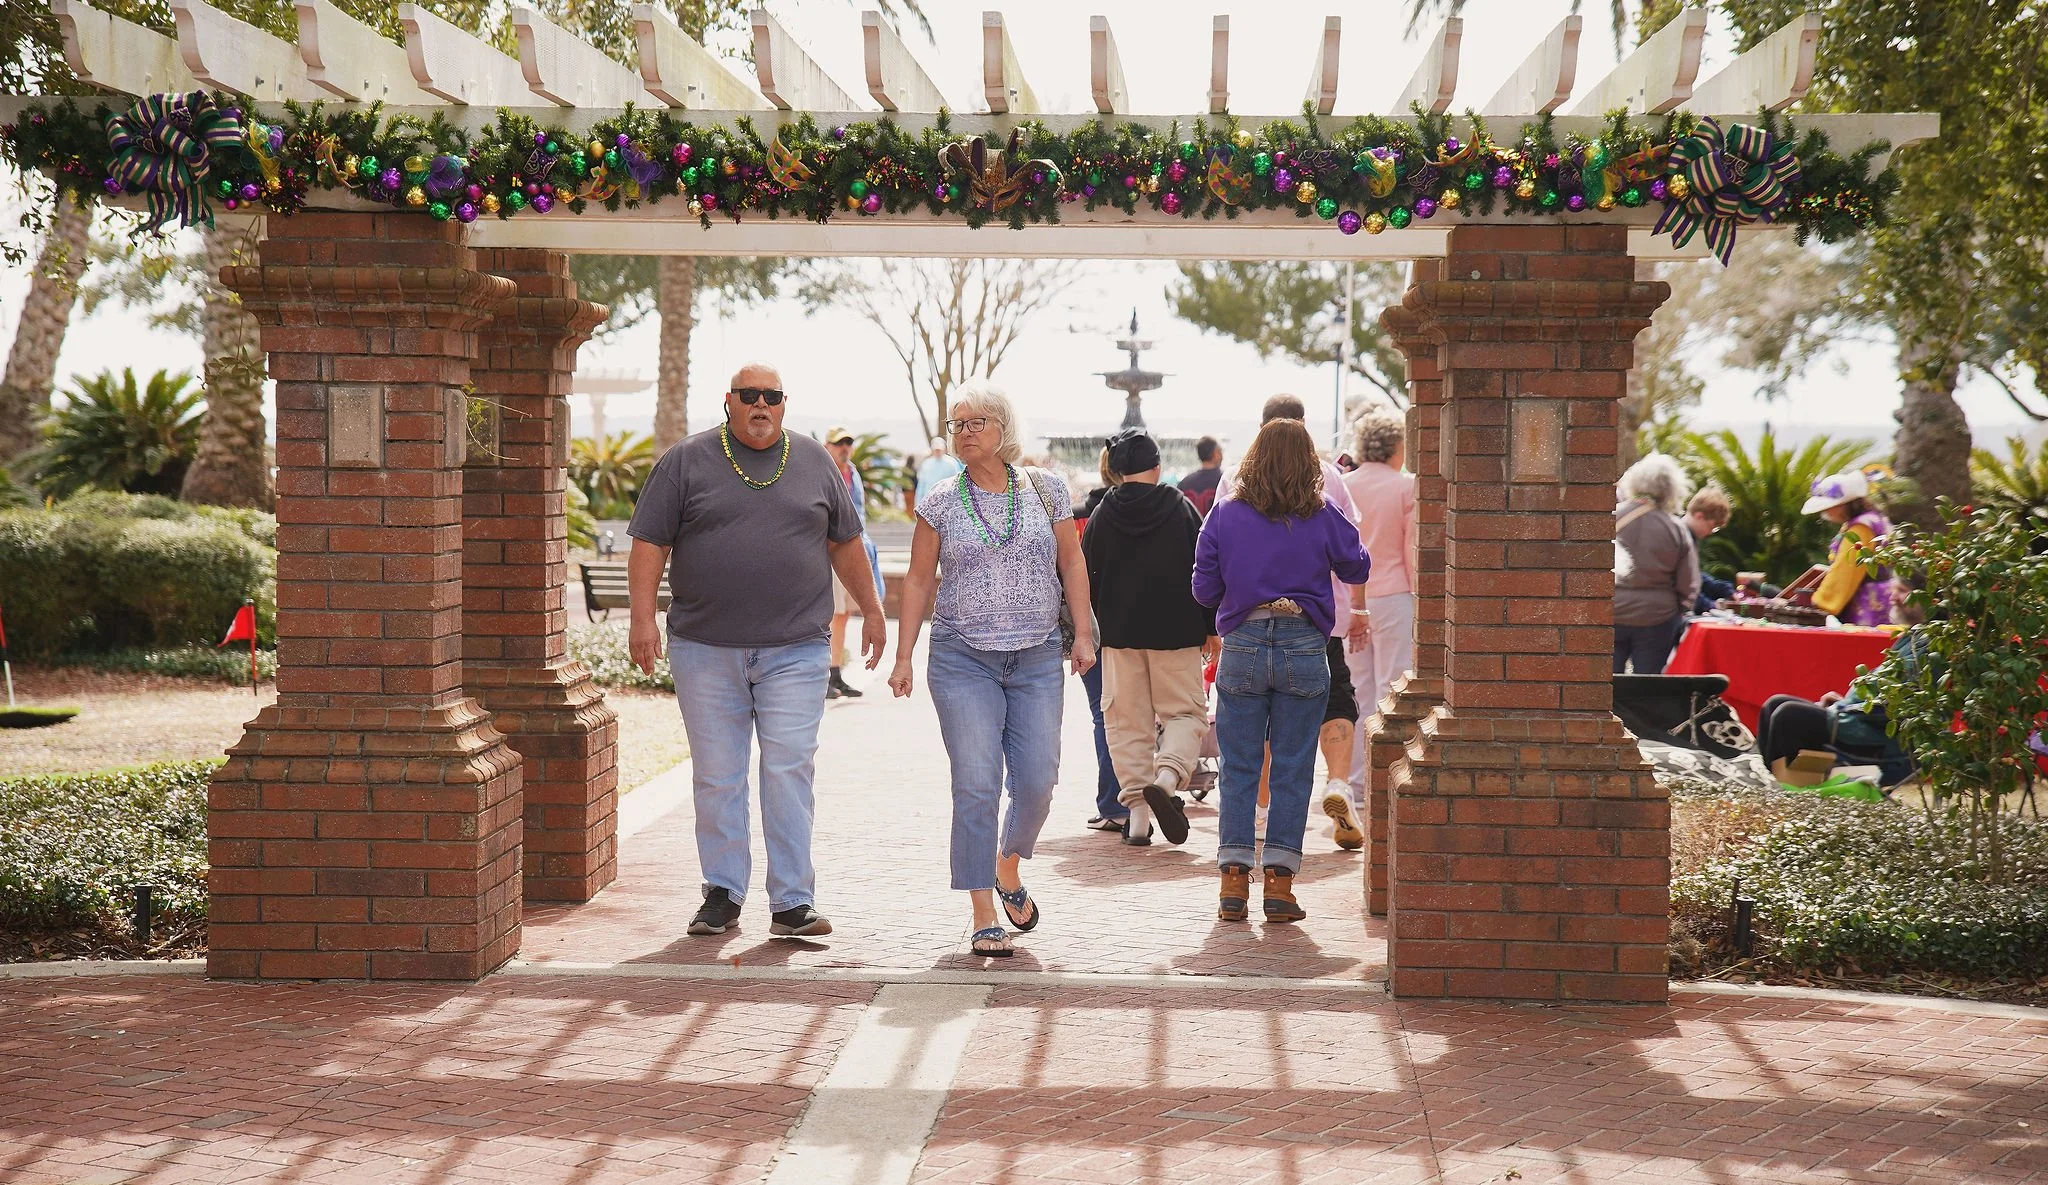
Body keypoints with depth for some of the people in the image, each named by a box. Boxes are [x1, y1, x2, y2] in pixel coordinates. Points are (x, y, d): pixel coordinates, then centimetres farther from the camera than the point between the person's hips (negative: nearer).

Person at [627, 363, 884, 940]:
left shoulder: (815, 463, 11)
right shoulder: (686, 462, 5)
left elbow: (845, 544, 19)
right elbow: (649, 545, 2)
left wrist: (871, 609, 19)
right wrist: (642, 617, -8)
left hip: (795, 650, 0)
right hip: (705, 650, 0)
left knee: (789, 771, -5)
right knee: (717, 777, 5)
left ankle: (793, 902, -2)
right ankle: (722, 894, 15)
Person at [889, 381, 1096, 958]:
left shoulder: (1045, 490, 5)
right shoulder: (941, 503, 2)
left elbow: (1071, 564, 11)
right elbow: (918, 580, 6)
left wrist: (1083, 633, 4)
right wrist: (904, 657, 1)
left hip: (1038, 660, 1)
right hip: (963, 660, -1)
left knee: (1037, 781, -1)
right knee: (977, 784, -7)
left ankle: (1008, 866, 29)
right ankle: (983, 914, -1)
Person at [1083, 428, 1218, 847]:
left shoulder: (1101, 516, 0)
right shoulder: (1181, 508, -3)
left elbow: (1086, 580, 5)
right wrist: (1211, 628, 8)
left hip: (1119, 636, 2)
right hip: (1177, 632, -1)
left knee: (1128, 722, 9)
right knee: (1185, 712, 8)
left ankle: (1136, 811, 4)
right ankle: (1166, 779, -19)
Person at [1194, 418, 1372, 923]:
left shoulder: (1225, 516, -2)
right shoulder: (1324, 517, -3)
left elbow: (1204, 590, 3)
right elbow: (1358, 570, 12)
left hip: (1242, 647, 0)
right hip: (1305, 648, 0)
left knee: (1238, 769, 8)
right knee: (1292, 769, 6)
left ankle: (1234, 881, 6)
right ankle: (1279, 883, 5)